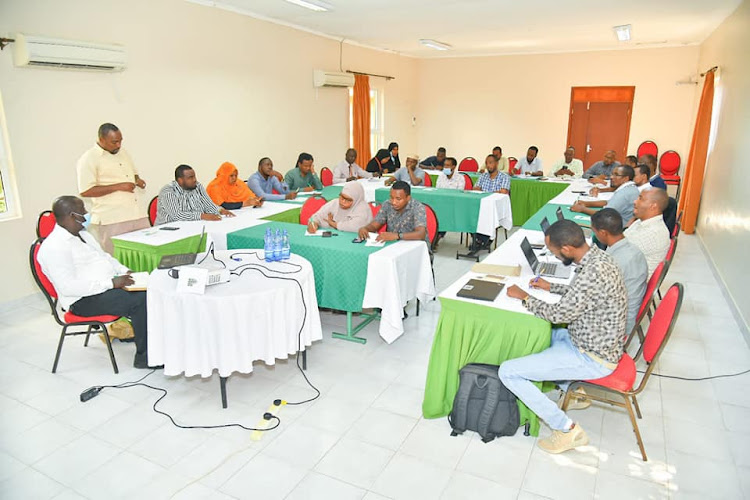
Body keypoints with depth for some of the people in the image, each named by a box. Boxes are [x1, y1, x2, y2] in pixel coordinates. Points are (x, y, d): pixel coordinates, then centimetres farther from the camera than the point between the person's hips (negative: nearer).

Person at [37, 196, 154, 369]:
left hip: (110, 285, 9)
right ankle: (144, 357, -15)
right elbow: (68, 287, -23)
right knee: (140, 301, -27)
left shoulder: (83, 234, 15)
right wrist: (111, 283, -24)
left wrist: (125, 272, 7)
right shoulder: (54, 247, -15)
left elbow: (105, 256, 26)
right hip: (84, 300, -9)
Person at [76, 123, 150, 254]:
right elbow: (85, 191, -13)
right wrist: (118, 186, -16)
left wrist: (137, 180, 5)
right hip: (111, 221, -6)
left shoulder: (123, 152, 15)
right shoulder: (88, 159, -6)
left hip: (137, 215, 7)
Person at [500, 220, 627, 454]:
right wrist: (551, 287, 12)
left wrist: (524, 297, -9)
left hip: (592, 358, -10)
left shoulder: (594, 272, -31)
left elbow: (559, 314, -22)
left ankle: (568, 430, -2)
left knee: (508, 372, -13)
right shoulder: (598, 257, -1)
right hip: (597, 343, 10)